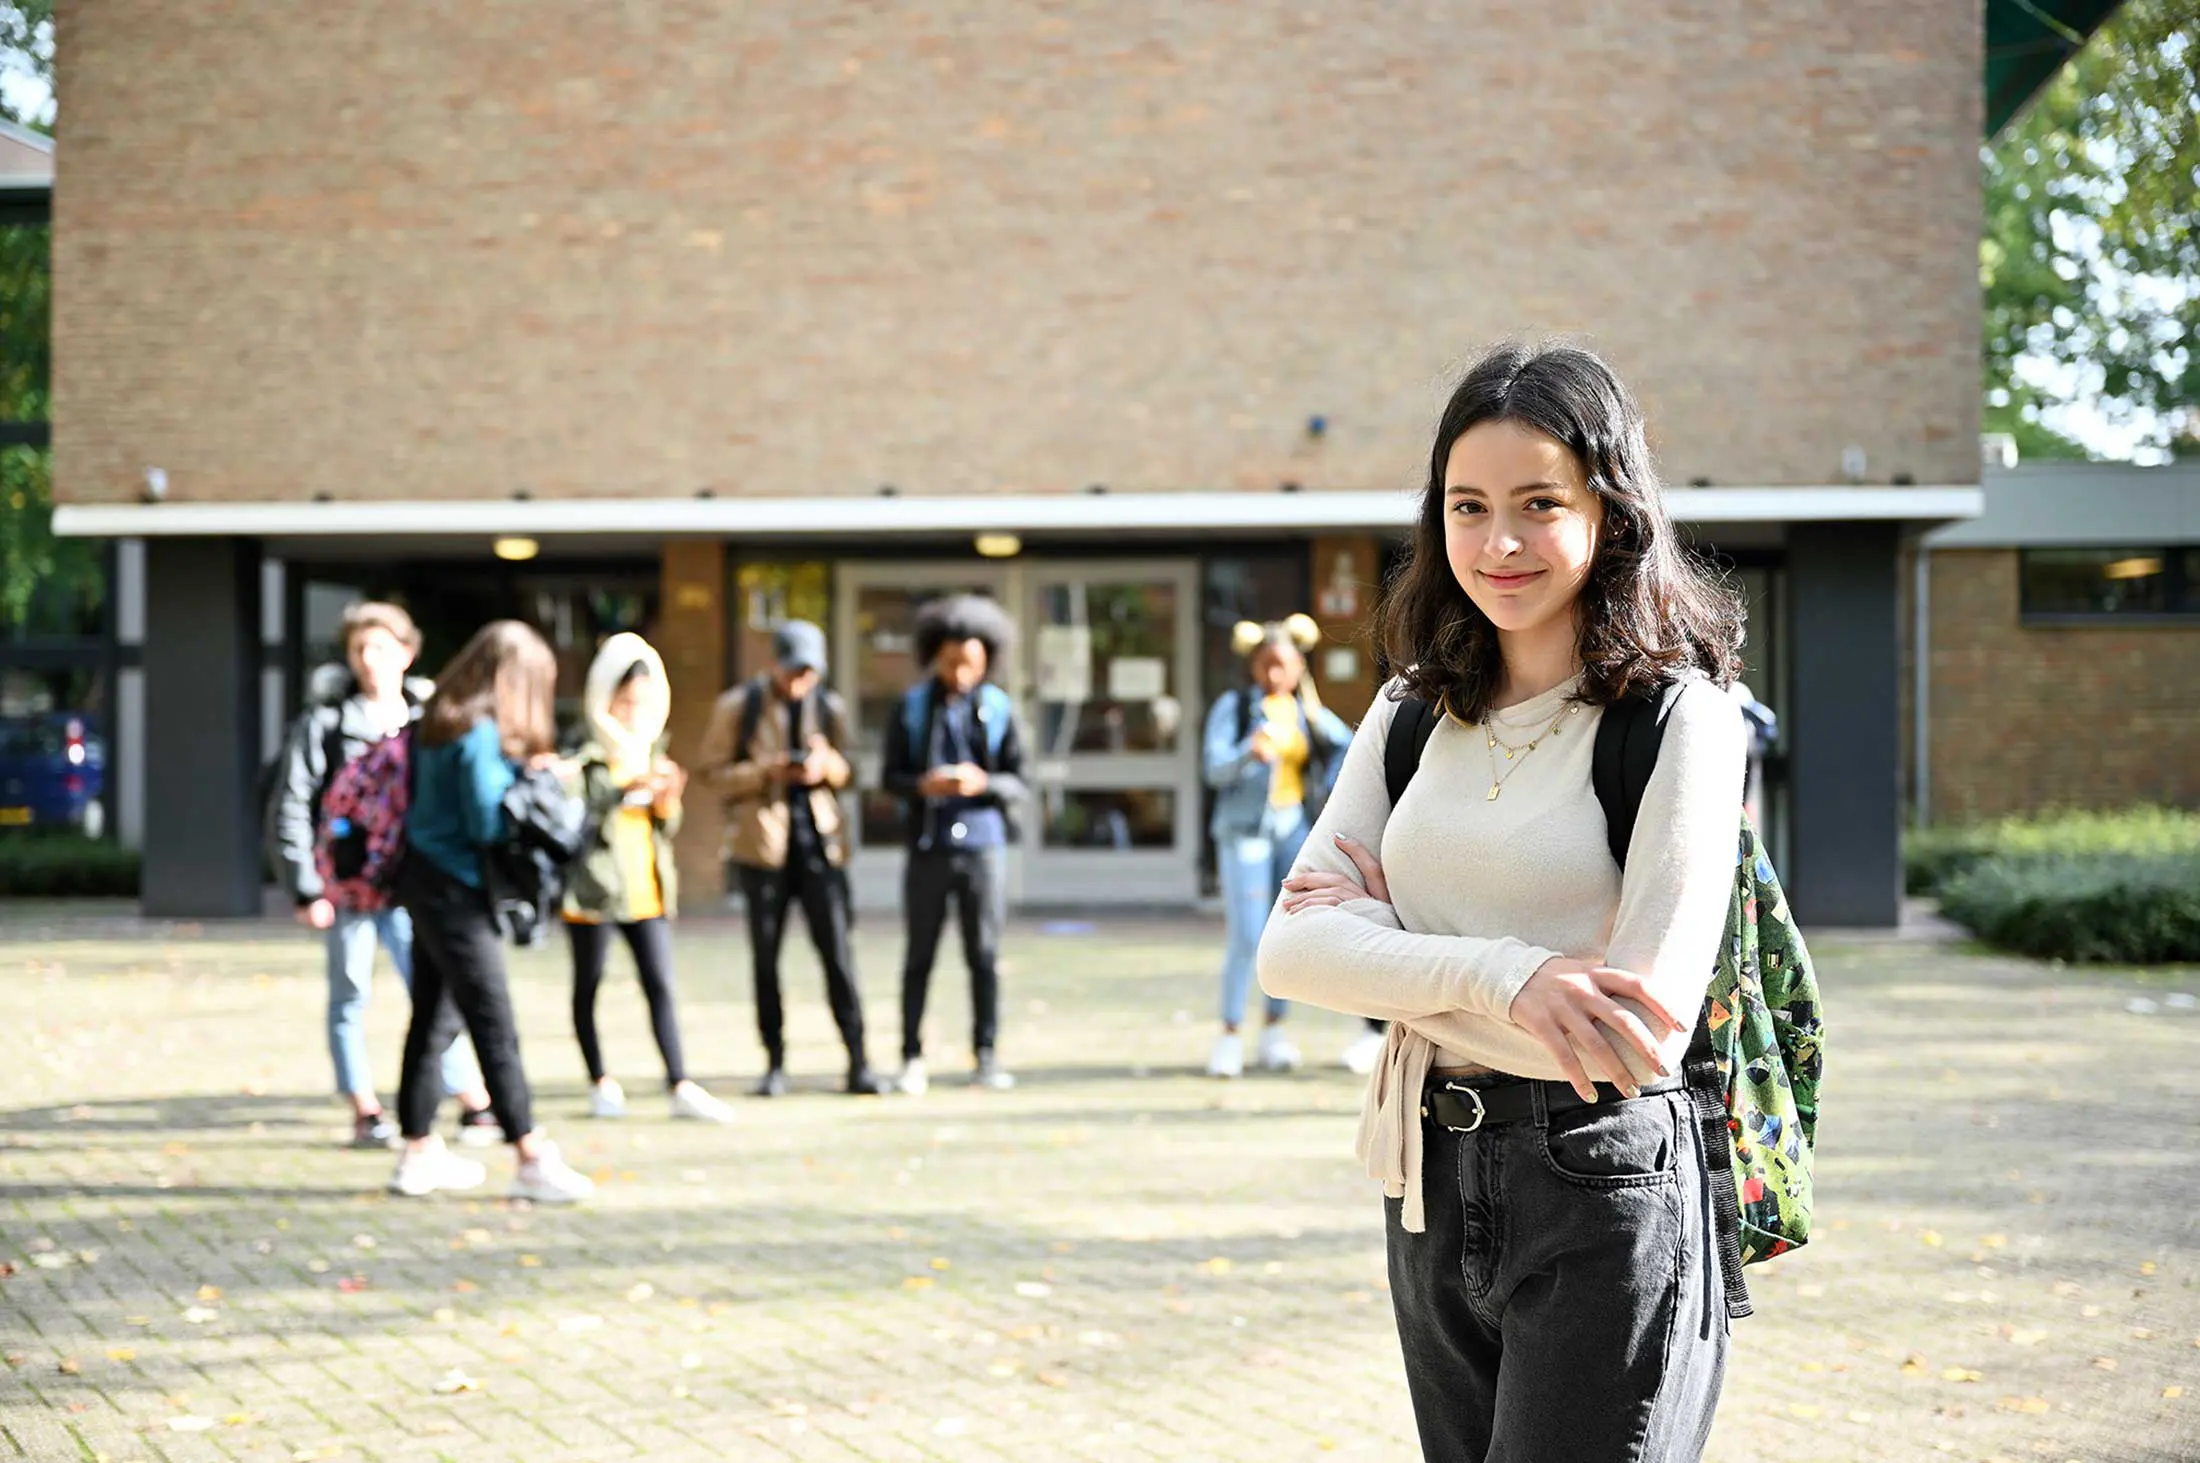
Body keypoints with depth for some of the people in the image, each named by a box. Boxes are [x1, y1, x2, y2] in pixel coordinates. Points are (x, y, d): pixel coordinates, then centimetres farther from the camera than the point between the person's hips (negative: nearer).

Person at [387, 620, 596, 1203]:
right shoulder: (482, 735, -17)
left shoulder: (439, 723, 11)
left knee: (433, 1019, 15)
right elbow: (487, 824, -19)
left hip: (426, 880, 10)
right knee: (495, 1028, -7)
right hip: (455, 891, -10)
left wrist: (523, 773, 4)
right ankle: (532, 1160, -6)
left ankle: (419, 1151, 22)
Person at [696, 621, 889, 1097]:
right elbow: (714, 770, 0)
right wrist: (766, 773, -15)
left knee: (838, 953, -5)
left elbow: (846, 773, 16)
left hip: (820, 842, 1)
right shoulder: (738, 707, 1)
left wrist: (827, 764, -8)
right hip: (763, 843, -1)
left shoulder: (829, 707, 9)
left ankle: (859, 1063, -1)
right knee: (765, 958, 4)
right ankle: (775, 1064, 13)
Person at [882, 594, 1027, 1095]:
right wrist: (923, 785, -16)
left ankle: (986, 1056, 11)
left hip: (983, 846, 0)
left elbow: (1018, 784, 3)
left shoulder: (998, 709, 3)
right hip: (929, 847, 0)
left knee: (985, 956, 2)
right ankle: (912, 1058, 9)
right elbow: (890, 777, 4)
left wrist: (982, 783, -17)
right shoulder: (912, 708, 3)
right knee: (919, 956, 3)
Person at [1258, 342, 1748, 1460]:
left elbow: (1645, 1034, -18)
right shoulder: (1418, 711, 7)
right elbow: (1289, 948, -3)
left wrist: (1394, 968, -11)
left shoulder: (1678, 715, -10)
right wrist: (1497, 978, -19)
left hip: (1603, 1189, -6)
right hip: (1434, 1191, 6)